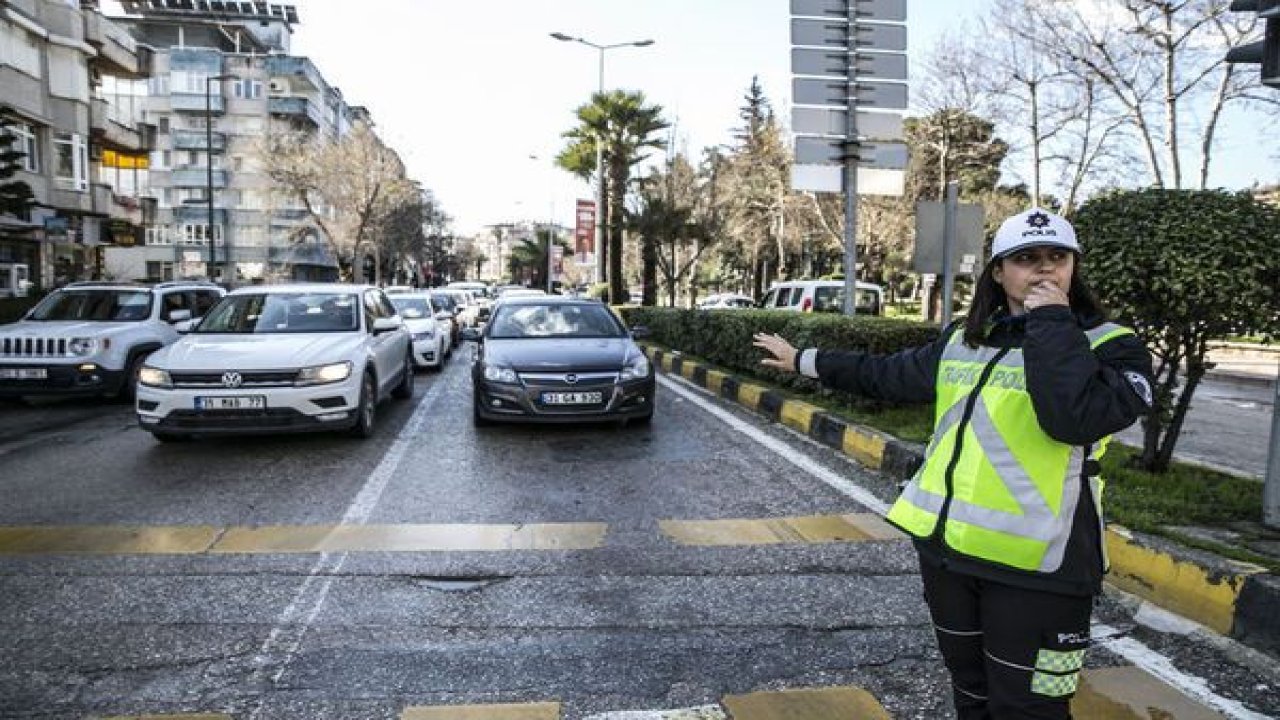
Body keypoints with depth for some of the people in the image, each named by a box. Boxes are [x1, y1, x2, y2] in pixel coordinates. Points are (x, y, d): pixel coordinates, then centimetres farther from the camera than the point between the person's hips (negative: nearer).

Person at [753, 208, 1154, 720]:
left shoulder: (1110, 345, -5)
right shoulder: (961, 341, 11)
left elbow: (1076, 417, -26)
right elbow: (886, 375, 24)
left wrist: (1051, 324, -17)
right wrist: (804, 361, 31)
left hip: (1033, 564, -5)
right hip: (944, 547, 6)